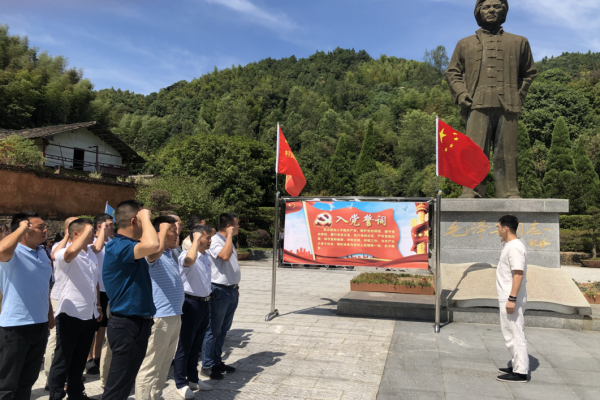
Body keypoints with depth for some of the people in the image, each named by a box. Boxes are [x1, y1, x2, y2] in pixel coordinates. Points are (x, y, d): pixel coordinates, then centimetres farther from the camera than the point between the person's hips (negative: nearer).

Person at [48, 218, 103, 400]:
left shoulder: (92, 255, 10)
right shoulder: (65, 253, -14)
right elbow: (72, 251, -41)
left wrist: (98, 306, 17)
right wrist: (87, 230, -28)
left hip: (89, 315, 7)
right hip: (70, 314, -7)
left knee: (80, 359, 19)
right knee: (62, 360, 6)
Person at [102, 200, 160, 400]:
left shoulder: (128, 245, 10)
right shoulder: (118, 246, -21)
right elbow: (152, 245, -39)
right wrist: (145, 217, -26)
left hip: (136, 322, 10)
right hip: (127, 325, -10)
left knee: (124, 383, 22)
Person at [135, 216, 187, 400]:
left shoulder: (170, 253, 11)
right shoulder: (153, 255, -16)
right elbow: (154, 251, -40)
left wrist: (175, 226, 21)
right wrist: (164, 229, -27)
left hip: (174, 316, 9)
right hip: (159, 317, -9)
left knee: (164, 365, 21)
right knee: (150, 367, 2)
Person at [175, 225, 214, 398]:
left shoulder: (206, 257, 11)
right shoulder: (186, 255, -17)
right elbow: (190, 260, -44)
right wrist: (196, 239, -37)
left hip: (205, 303, 8)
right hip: (192, 304, -8)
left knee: (197, 345, 18)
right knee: (185, 345, 4)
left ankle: (193, 379, 31)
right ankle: (181, 383, 17)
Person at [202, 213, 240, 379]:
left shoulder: (228, 241, 14)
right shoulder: (215, 241, -16)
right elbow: (225, 256, -36)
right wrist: (230, 235, -25)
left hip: (231, 291, 9)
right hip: (220, 291, -9)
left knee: (223, 329, 17)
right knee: (214, 330, 1)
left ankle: (217, 361, 29)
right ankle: (207, 366, 13)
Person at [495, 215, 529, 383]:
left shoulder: (515, 247, -19)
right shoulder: (509, 245, 13)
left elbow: (518, 274, -24)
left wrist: (512, 299, -25)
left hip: (511, 300, -11)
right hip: (507, 298, 11)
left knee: (514, 334, -4)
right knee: (513, 334, 18)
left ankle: (520, 372, 3)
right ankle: (518, 366, 28)